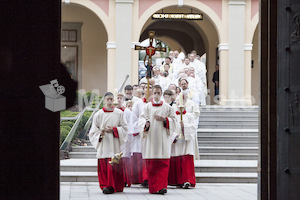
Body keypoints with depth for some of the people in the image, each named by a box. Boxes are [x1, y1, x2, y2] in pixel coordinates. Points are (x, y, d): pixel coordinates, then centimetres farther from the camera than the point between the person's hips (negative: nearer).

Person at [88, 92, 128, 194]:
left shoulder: (119, 113, 6)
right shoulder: (98, 114, 6)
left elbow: (124, 128, 7)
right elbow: (93, 130, 7)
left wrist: (114, 129, -8)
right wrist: (101, 132, -13)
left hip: (115, 144, 0)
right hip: (103, 144, 0)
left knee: (115, 165, -4)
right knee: (103, 166, -6)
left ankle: (114, 186, 1)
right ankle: (105, 185, -2)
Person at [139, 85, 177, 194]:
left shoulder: (167, 107, 9)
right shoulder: (147, 106, 9)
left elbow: (173, 120, 7)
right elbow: (142, 119, 2)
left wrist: (164, 119, -11)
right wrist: (146, 123, -20)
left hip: (163, 138, 0)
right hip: (150, 137, 0)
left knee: (164, 164, -7)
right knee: (151, 164, -1)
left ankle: (162, 186, -7)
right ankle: (153, 188, 6)